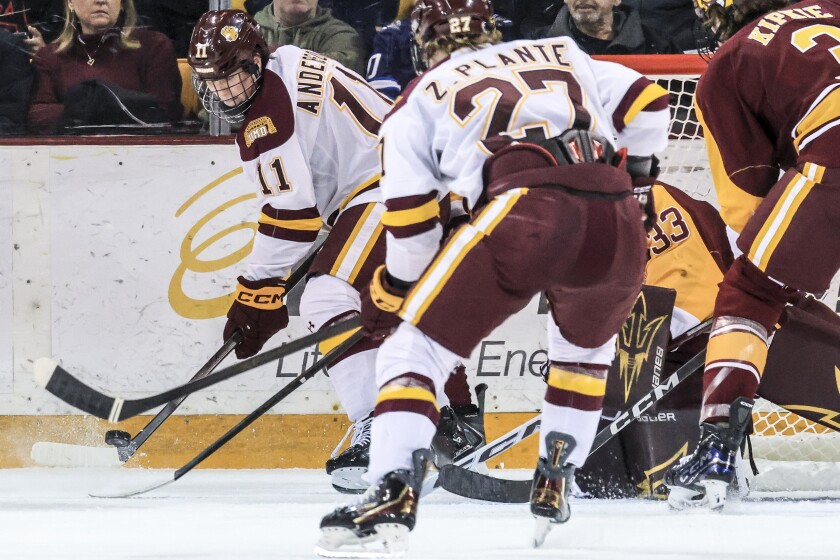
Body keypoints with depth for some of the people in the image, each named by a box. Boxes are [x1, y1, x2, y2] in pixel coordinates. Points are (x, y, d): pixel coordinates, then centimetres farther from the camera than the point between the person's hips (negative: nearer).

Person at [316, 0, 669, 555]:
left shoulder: (423, 96, 24)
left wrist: (392, 294, 32)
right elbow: (646, 102, 29)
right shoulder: (563, 54, 34)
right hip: (619, 228, 4)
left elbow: (410, 220, 17)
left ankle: (393, 495, -15)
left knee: (415, 348, 4)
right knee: (586, 345, 35)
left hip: (523, 211, -4)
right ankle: (554, 484, 30)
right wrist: (632, 176, 45)